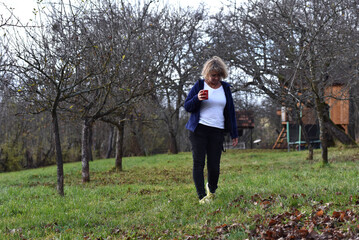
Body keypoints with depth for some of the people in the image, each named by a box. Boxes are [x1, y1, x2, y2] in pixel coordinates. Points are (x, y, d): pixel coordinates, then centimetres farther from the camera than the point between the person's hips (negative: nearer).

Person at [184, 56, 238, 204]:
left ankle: (211, 189, 29)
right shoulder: (199, 85, 4)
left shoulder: (225, 87, 11)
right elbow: (187, 107, 4)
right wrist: (197, 99, -16)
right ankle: (202, 196, -2)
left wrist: (234, 134, 13)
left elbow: (230, 111, 15)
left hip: (217, 131, 2)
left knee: (214, 165, 0)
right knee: (199, 163, -6)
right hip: (199, 129, -2)